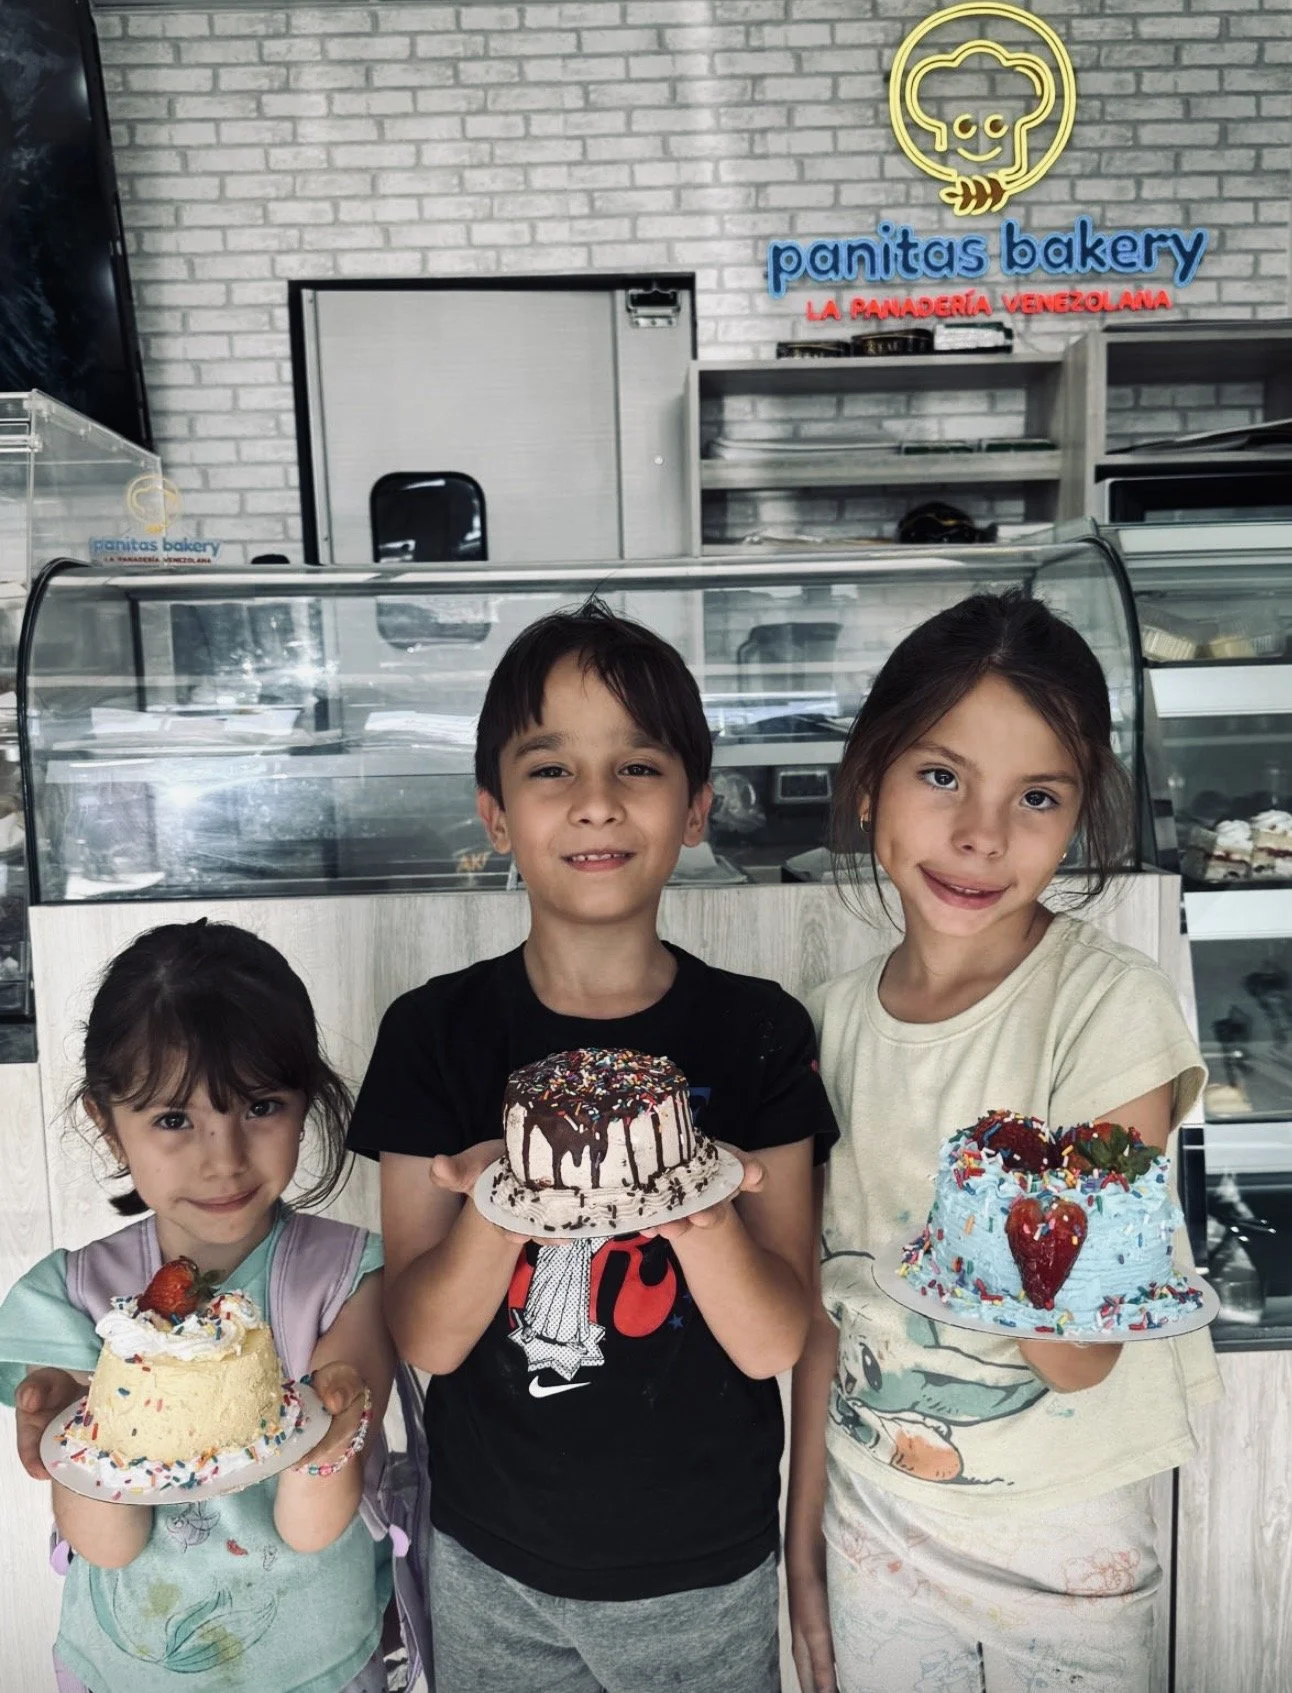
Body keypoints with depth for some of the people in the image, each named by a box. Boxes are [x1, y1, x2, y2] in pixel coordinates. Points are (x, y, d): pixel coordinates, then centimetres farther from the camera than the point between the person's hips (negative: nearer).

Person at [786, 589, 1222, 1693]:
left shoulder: (1113, 1005, -20)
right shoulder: (840, 1019, -7)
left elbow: (1083, 1358, -19)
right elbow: (828, 1303, 2)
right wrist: (804, 1537, 7)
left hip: (1061, 1546, -3)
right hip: (874, 1527, 3)